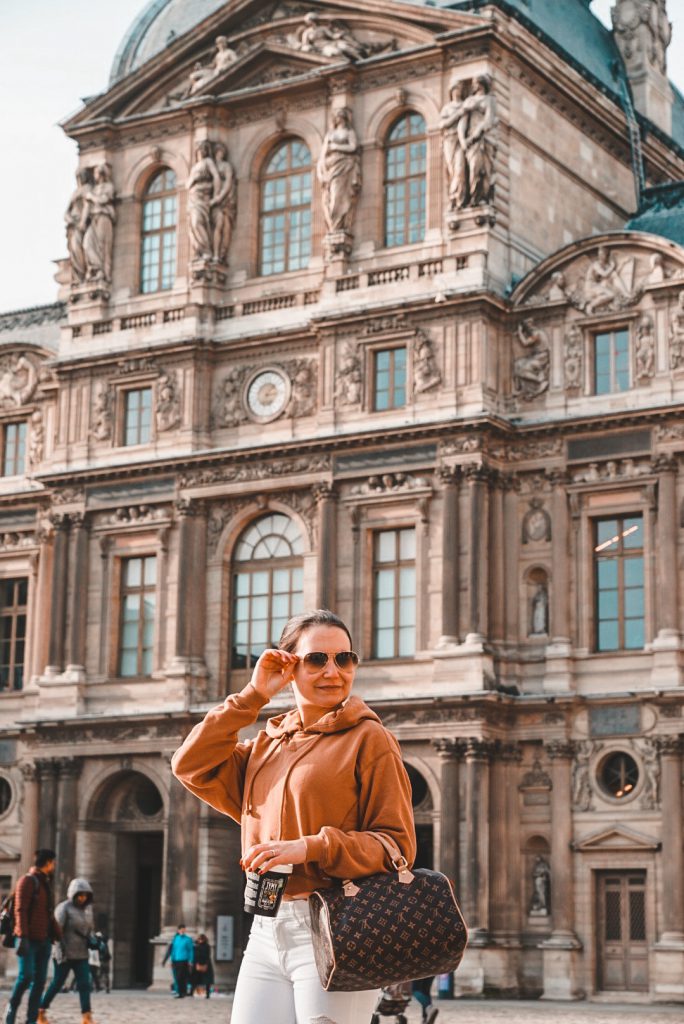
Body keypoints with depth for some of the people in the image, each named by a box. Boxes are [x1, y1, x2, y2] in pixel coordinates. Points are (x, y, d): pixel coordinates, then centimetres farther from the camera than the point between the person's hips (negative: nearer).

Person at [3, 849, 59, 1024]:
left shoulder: (46, 884, 19)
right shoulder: (27, 881, -4)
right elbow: (20, 910, -13)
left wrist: (58, 935, 12)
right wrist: (23, 937, -22)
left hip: (44, 940, 7)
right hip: (29, 940, -7)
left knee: (40, 980, 2)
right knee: (26, 976, -15)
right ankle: (11, 1010, 4)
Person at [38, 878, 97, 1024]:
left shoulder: (87, 909, 9)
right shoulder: (64, 908, -11)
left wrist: (92, 940, 2)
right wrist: (59, 951, -22)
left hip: (81, 954, 6)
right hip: (65, 955, -6)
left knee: (85, 984, -4)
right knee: (57, 984, 4)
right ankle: (41, 1011, 21)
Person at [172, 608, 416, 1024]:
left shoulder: (368, 738, -2)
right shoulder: (267, 743, 16)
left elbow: (398, 845, -7)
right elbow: (191, 766, 4)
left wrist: (311, 848, -20)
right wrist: (252, 696, 3)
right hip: (266, 933, 6)